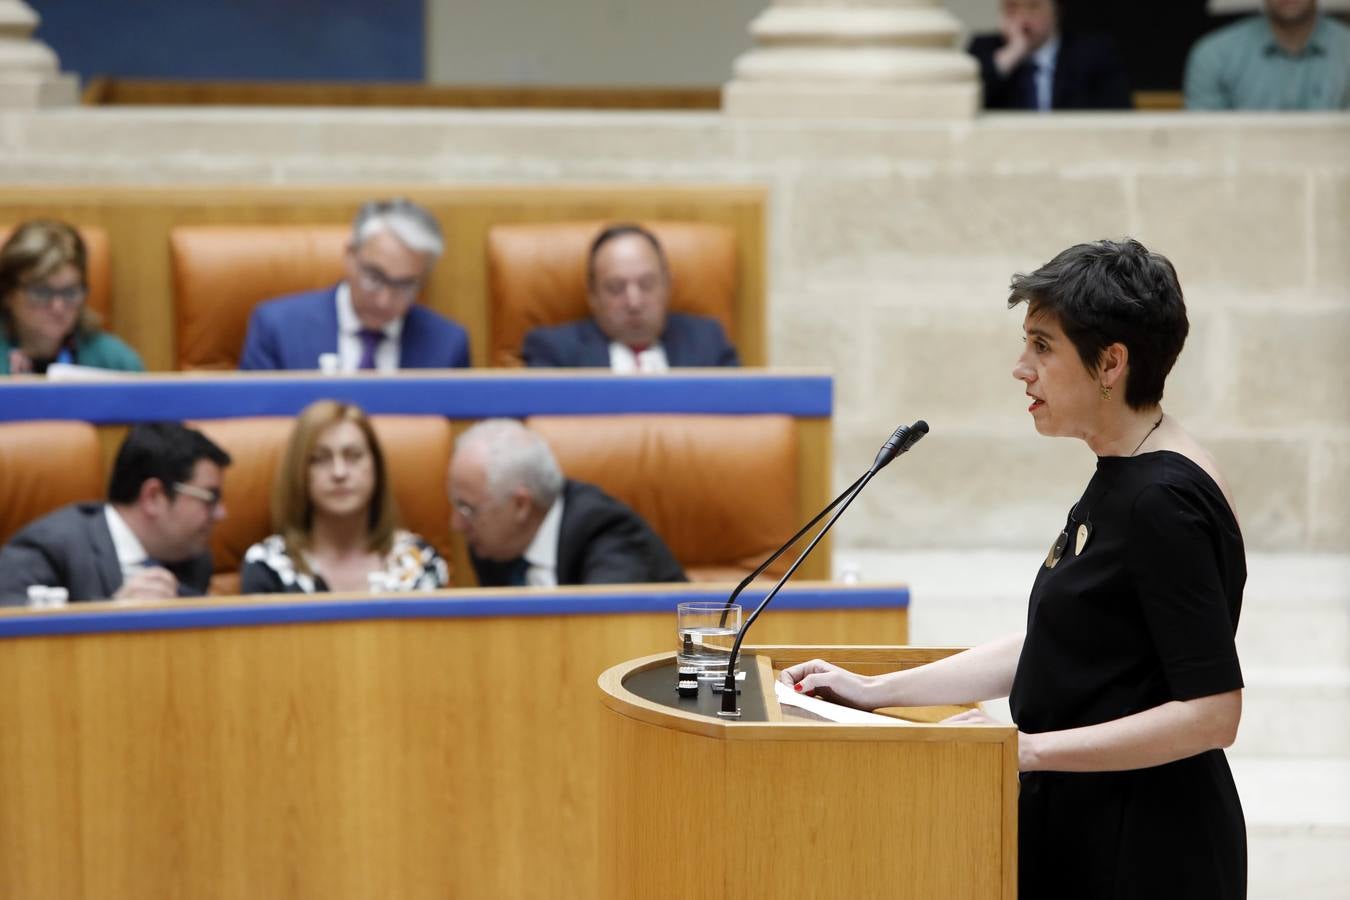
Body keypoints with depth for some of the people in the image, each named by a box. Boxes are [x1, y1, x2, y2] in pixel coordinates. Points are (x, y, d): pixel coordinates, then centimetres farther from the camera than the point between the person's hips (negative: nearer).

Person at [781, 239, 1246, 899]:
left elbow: (1211, 713, -23)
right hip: (1084, 829, 9)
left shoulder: (1164, 502, -20)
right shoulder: (1119, 480, 11)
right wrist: (876, 691, 13)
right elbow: (1048, 647, 18)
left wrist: (1030, 749, -24)